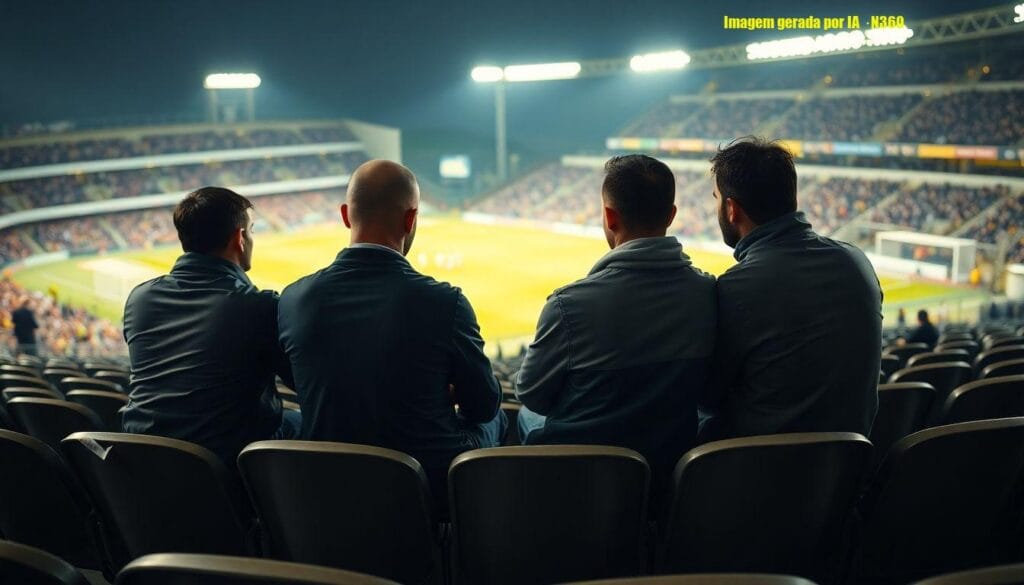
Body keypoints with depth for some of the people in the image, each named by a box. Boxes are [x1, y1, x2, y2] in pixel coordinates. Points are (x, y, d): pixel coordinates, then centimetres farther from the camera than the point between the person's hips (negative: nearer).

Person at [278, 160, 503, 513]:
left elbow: (308, 391, 6)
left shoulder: (293, 300, -12)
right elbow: (484, 405, -10)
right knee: (495, 418, 28)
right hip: (432, 486, -3)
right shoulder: (444, 302, -23)